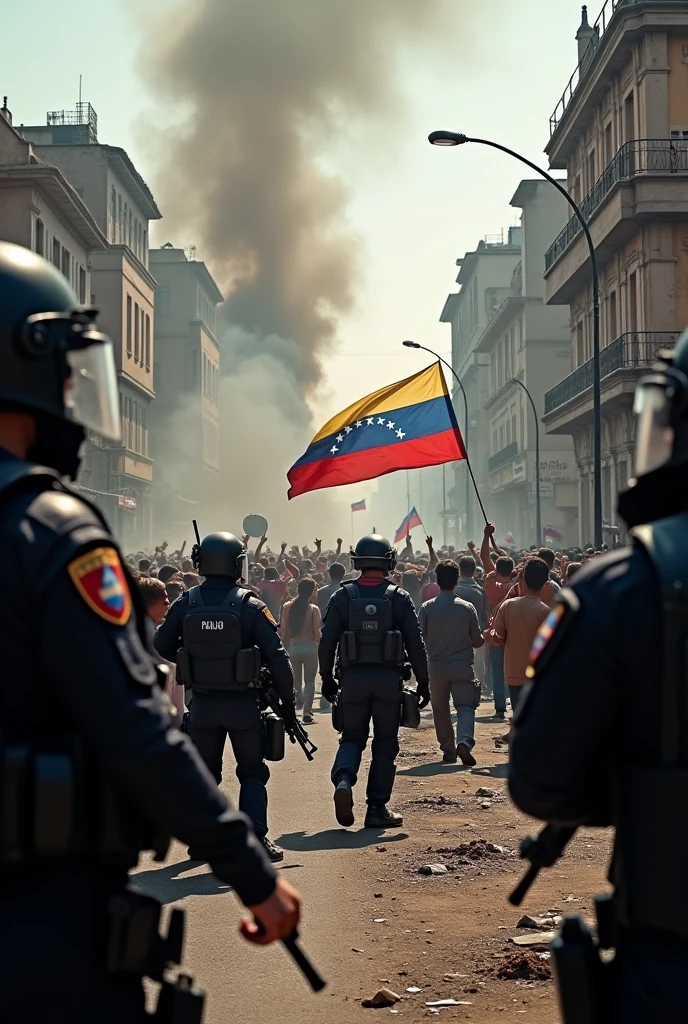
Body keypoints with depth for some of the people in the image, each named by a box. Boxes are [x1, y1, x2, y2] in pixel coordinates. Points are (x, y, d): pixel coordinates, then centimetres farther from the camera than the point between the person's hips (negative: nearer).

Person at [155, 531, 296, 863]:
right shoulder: (250, 606, -10)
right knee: (252, 773, 10)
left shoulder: (186, 604, -4)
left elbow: (161, 646, 4)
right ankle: (256, 838, -1)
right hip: (242, 703, -2)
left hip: (202, 703, 2)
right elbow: (276, 656, -10)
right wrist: (288, 701, -2)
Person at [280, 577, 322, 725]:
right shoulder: (313, 609, -10)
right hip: (309, 647, -3)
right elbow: (317, 633, -11)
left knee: (296, 680, 19)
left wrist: (285, 647, 11)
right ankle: (307, 712, -2)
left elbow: (283, 630, -1)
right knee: (310, 680, 6)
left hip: (293, 647, 3)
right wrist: (319, 642, 10)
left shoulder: (288, 607, -1)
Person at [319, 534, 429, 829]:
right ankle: (377, 809, 10)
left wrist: (327, 678, 12)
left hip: (352, 678, 1)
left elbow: (327, 641, 0)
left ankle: (343, 779, -16)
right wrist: (423, 682, 5)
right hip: (389, 679, 0)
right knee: (385, 744, 9)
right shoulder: (399, 597, -1)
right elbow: (415, 644, -2)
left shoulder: (343, 596, 0)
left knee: (352, 737, 13)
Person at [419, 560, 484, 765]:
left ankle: (449, 750, 16)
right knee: (465, 707, 1)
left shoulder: (427, 608, -6)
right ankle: (464, 742, -23)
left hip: (436, 667, 0)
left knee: (441, 710, 14)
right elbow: (478, 641, 2)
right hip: (462, 667, 0)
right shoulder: (467, 608, -4)